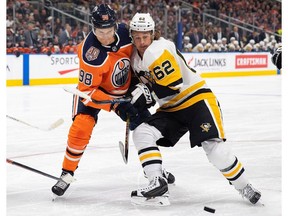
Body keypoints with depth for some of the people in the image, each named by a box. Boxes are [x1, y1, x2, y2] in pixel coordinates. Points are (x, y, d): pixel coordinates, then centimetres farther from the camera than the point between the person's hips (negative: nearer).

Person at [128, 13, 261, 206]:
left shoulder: (158, 50, -20)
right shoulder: (136, 58, 7)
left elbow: (173, 85, -27)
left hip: (197, 99, -8)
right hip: (171, 109, 8)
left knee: (215, 149, -18)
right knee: (142, 134, -12)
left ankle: (245, 187, 3)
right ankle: (158, 184, -18)